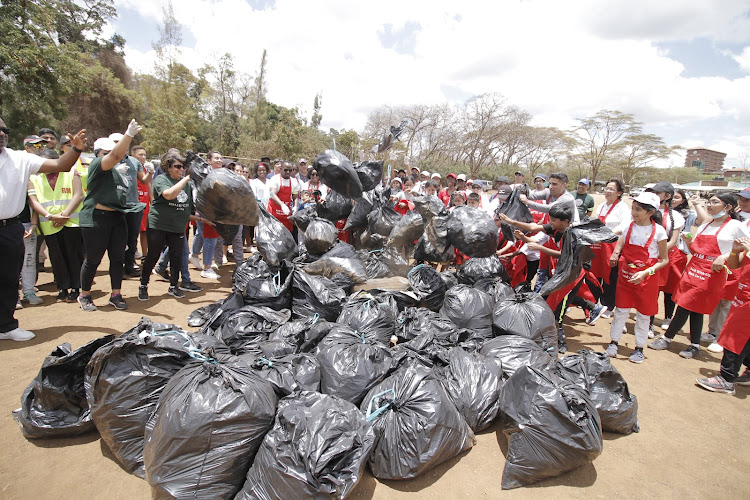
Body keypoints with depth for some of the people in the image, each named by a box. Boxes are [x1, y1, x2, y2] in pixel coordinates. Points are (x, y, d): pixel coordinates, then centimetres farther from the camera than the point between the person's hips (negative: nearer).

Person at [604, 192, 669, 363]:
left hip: (647, 279, -2)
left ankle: (639, 347, 25)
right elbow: (619, 248, 8)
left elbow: (664, 260, -7)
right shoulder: (627, 226, -2)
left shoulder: (658, 231, -11)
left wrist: (646, 272, -19)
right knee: (621, 310, 9)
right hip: (625, 276, 2)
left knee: (643, 314, 10)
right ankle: (614, 341, 23)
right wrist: (614, 255, -14)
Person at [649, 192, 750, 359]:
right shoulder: (704, 226, 15)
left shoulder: (735, 226, -4)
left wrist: (725, 256, -19)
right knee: (694, 310, 9)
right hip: (693, 270, 6)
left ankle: (666, 339, 10)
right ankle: (695, 346, 19)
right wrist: (689, 243, -2)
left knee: (685, 307, -3)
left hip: (712, 274, -6)